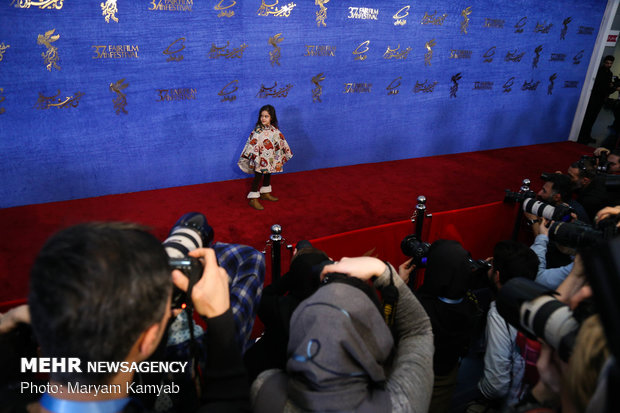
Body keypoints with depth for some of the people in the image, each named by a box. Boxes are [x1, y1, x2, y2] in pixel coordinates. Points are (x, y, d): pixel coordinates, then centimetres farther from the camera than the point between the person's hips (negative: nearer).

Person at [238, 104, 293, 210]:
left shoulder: (275, 130, -1)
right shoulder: (258, 131, -17)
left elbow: (281, 142, 9)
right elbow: (253, 144, -19)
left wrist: (285, 153, 12)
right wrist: (254, 158, -23)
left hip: (271, 160, 6)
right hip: (260, 160, -6)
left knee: (268, 175, 20)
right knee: (258, 177, 0)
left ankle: (265, 193, 40)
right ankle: (253, 199, 7)